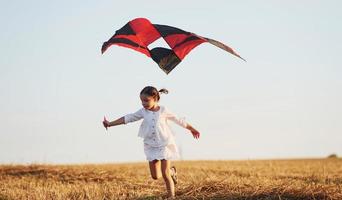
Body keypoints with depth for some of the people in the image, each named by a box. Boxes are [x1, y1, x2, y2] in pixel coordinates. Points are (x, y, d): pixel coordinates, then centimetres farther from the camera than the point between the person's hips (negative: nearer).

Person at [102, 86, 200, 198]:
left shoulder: (164, 111, -7)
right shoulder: (143, 112, 0)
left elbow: (179, 120, 3)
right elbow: (128, 118, -3)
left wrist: (192, 129, 13)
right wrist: (110, 124, -10)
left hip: (165, 144, -4)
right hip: (151, 146, 4)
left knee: (165, 174, -9)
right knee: (155, 176, 4)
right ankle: (171, 171, 33)